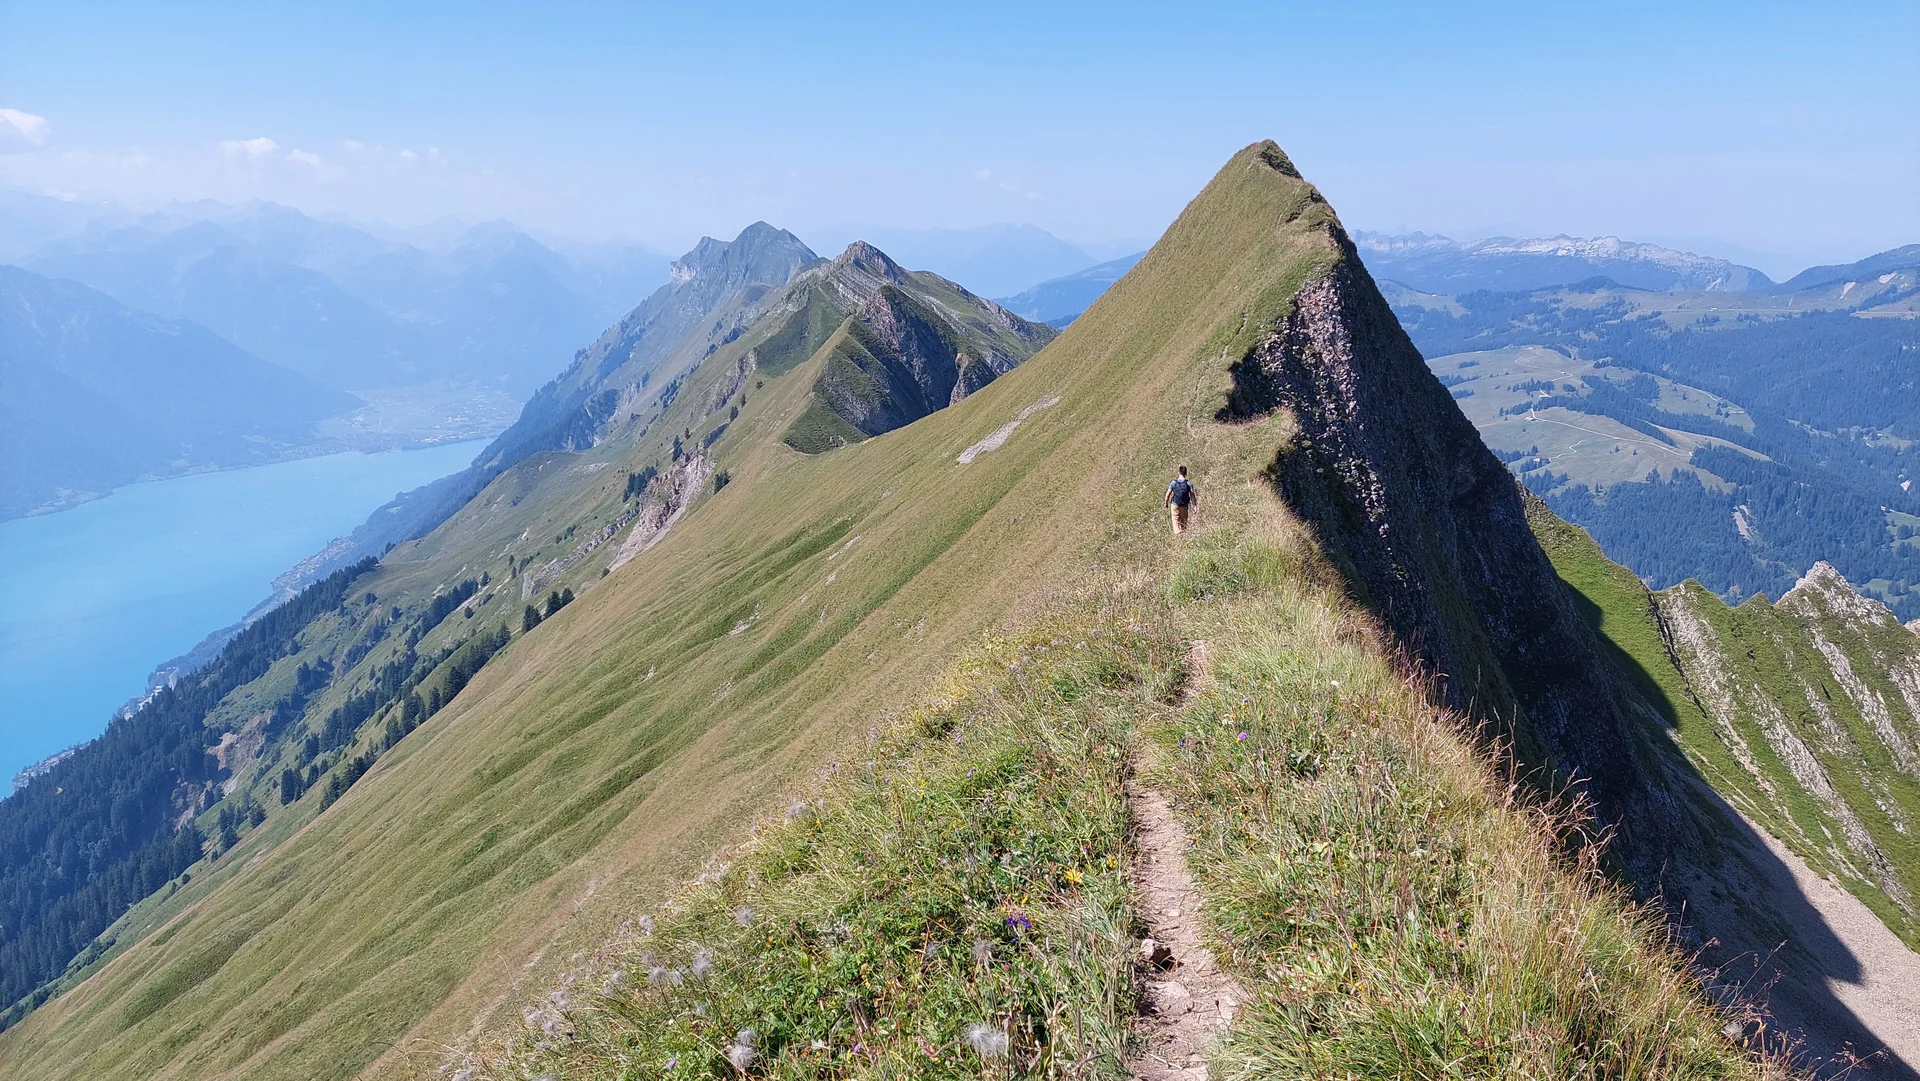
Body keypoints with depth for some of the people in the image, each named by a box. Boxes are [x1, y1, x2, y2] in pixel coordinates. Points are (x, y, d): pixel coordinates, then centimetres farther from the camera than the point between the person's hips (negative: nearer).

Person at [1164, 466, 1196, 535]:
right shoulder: (1189, 483, -8)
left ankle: (1177, 533, -13)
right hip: (1184, 506, 1)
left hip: (1175, 505, -1)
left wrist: (1166, 503, 11)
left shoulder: (1174, 483, -8)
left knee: (1176, 521, 3)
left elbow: (1168, 494, -4)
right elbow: (1192, 495, -10)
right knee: (1183, 522, 14)